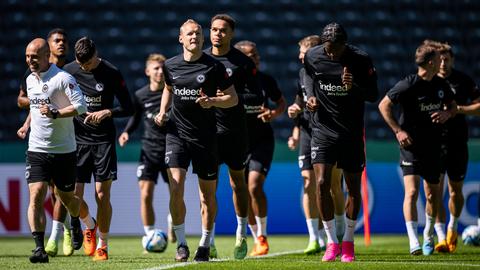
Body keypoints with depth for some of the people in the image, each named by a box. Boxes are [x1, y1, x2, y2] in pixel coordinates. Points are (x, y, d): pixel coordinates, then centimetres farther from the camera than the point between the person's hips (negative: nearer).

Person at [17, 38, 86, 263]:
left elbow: (80, 106, -19)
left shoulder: (63, 78, -12)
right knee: (36, 195, -14)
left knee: (66, 196, 10)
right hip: (36, 149, 4)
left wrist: (55, 114, -28)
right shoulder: (30, 80, 10)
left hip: (63, 150, -4)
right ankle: (39, 247, -17)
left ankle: (76, 222, 45)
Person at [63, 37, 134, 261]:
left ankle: (102, 245, 9)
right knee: (73, 195, -4)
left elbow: (128, 108, -1)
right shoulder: (68, 71, 1)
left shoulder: (111, 73, -5)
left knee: (102, 195, -5)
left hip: (104, 141, -2)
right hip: (77, 140, 2)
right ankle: (90, 226, 27)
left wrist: (108, 112, -17)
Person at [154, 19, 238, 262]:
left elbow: (233, 98, 0)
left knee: (207, 194, 5)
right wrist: (162, 112, 9)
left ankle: (205, 245, 20)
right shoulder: (170, 66, 4)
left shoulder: (214, 67, -5)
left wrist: (213, 101, -19)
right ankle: (181, 244, -4)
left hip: (205, 137, -1)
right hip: (177, 134, 1)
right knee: (176, 188, -14)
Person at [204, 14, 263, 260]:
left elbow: (257, 97, -6)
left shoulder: (243, 62, -4)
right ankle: (209, 241, -3)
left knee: (238, 183, 10)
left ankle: (241, 236, 25)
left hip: (235, 131, -1)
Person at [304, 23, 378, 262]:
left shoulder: (361, 60, -11)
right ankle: (331, 242, -2)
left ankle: (348, 242, 22)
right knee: (322, 183, -13)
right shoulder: (312, 57, -5)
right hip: (323, 130, 1)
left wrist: (354, 87, -26)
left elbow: (373, 95, -7)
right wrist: (310, 96, -1)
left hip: (352, 133, -1)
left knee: (353, 188, 5)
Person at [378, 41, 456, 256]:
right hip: (411, 144, -6)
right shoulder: (408, 85, -13)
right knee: (412, 191, -17)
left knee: (432, 194, 12)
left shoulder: (441, 85, 5)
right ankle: (414, 243, -19)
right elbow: (384, 105, -7)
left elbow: (452, 106, 21)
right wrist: (398, 130, -13)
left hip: (434, 146, 6)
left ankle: (428, 236, 34)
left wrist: (447, 113, -2)